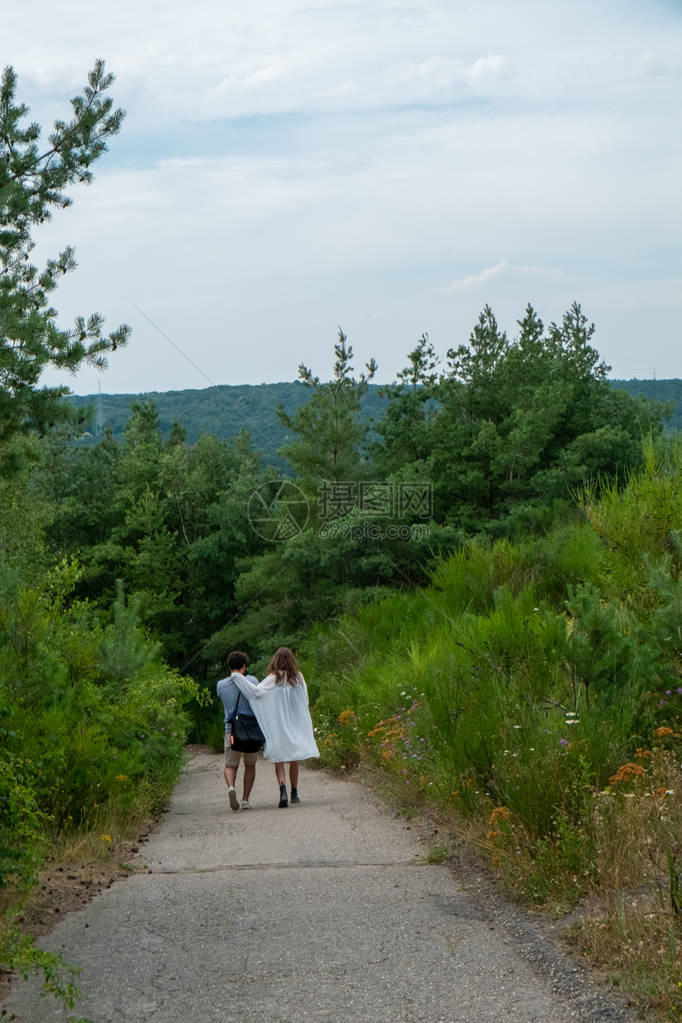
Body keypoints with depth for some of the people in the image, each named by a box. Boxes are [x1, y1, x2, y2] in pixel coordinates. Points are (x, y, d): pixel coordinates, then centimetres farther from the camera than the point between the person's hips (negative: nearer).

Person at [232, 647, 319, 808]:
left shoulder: (274, 678, -10)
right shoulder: (299, 678, 1)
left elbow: (257, 691, -20)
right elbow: (305, 701, 6)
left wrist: (240, 678, -18)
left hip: (277, 726, -3)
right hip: (296, 725, 3)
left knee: (279, 760, 0)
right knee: (294, 761, 15)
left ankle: (283, 790, -19)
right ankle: (294, 793, 18)